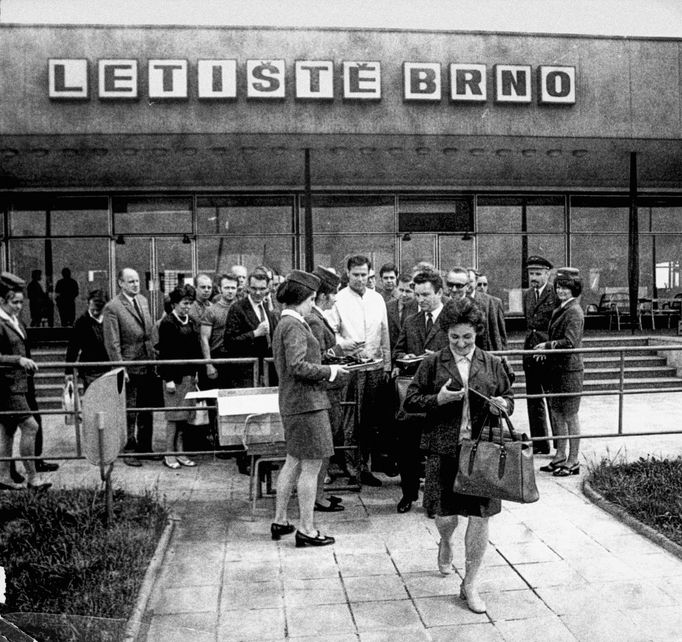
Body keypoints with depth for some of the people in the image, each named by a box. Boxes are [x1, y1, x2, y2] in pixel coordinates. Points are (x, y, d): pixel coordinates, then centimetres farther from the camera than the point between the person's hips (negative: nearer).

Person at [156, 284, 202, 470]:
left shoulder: (190, 322, 12)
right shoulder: (167, 323, -9)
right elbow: (164, 353, -12)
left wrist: (196, 371, 13)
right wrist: (168, 379, -15)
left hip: (189, 374, 7)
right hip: (174, 375, -7)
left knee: (185, 415, 9)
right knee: (174, 415, -2)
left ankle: (180, 452, 17)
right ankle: (169, 455, 7)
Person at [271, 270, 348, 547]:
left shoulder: (284, 324, 15)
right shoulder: (294, 326, -16)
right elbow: (298, 366, -24)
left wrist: (326, 370, 14)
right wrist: (330, 371, -13)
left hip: (292, 403, 10)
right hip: (307, 403, -10)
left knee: (293, 462, 17)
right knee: (311, 466, -2)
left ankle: (279, 521, 26)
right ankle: (306, 529, 6)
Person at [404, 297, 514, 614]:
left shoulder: (492, 364, 7)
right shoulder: (432, 363, 2)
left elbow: (509, 398, 16)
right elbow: (410, 401, 2)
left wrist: (502, 405, -8)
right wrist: (439, 399, -15)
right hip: (444, 450, -1)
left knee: (480, 517, 2)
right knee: (445, 515, 4)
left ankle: (470, 585, 20)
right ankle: (446, 543, 44)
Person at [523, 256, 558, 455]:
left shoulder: (556, 294, -9)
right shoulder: (527, 295, 12)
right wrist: (530, 340, 15)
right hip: (530, 352, 7)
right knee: (533, 400, 11)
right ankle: (539, 444, 21)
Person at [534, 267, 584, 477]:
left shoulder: (574, 312, -15)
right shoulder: (559, 310, 14)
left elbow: (570, 342, -21)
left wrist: (546, 346, -12)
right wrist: (546, 350, 6)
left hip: (570, 369, -9)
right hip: (556, 367, 9)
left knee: (570, 416, 0)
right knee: (556, 414, 14)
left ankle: (573, 462, 11)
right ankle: (560, 457, 26)